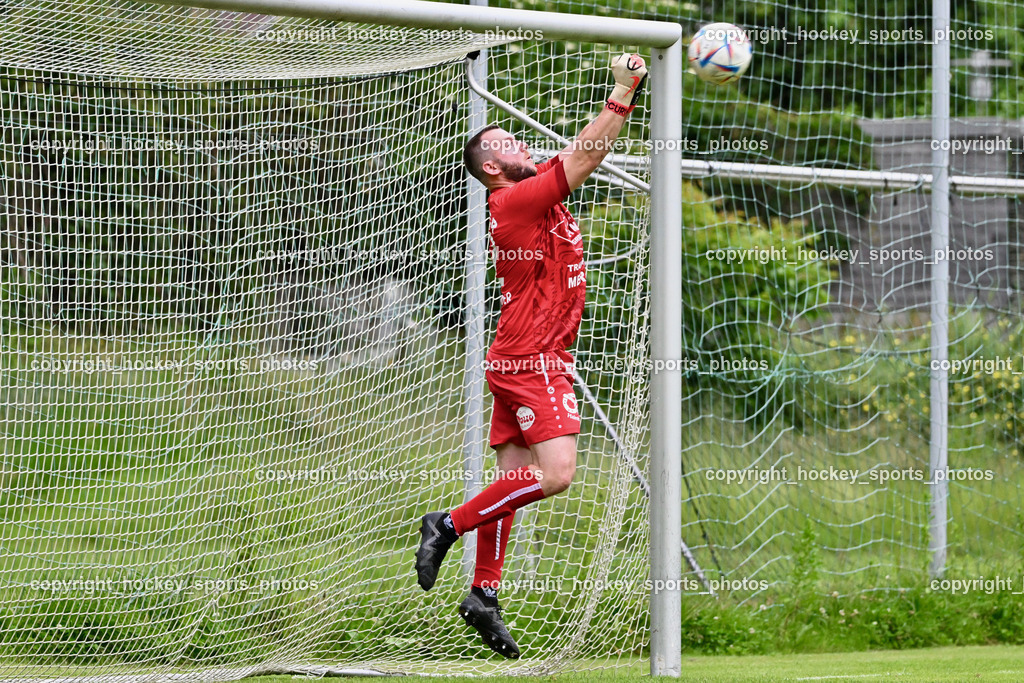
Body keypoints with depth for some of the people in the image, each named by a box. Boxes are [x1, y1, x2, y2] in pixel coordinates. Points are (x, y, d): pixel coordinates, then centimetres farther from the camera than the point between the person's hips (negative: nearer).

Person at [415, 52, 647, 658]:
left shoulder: (533, 193, 14)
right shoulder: (520, 199, -14)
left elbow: (585, 154, 25)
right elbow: (587, 155, -15)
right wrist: (624, 93, -12)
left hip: (520, 360, 10)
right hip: (533, 361, -10)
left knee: (515, 477, 8)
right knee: (555, 474, -16)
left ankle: (485, 594, 8)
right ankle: (449, 525, -7)